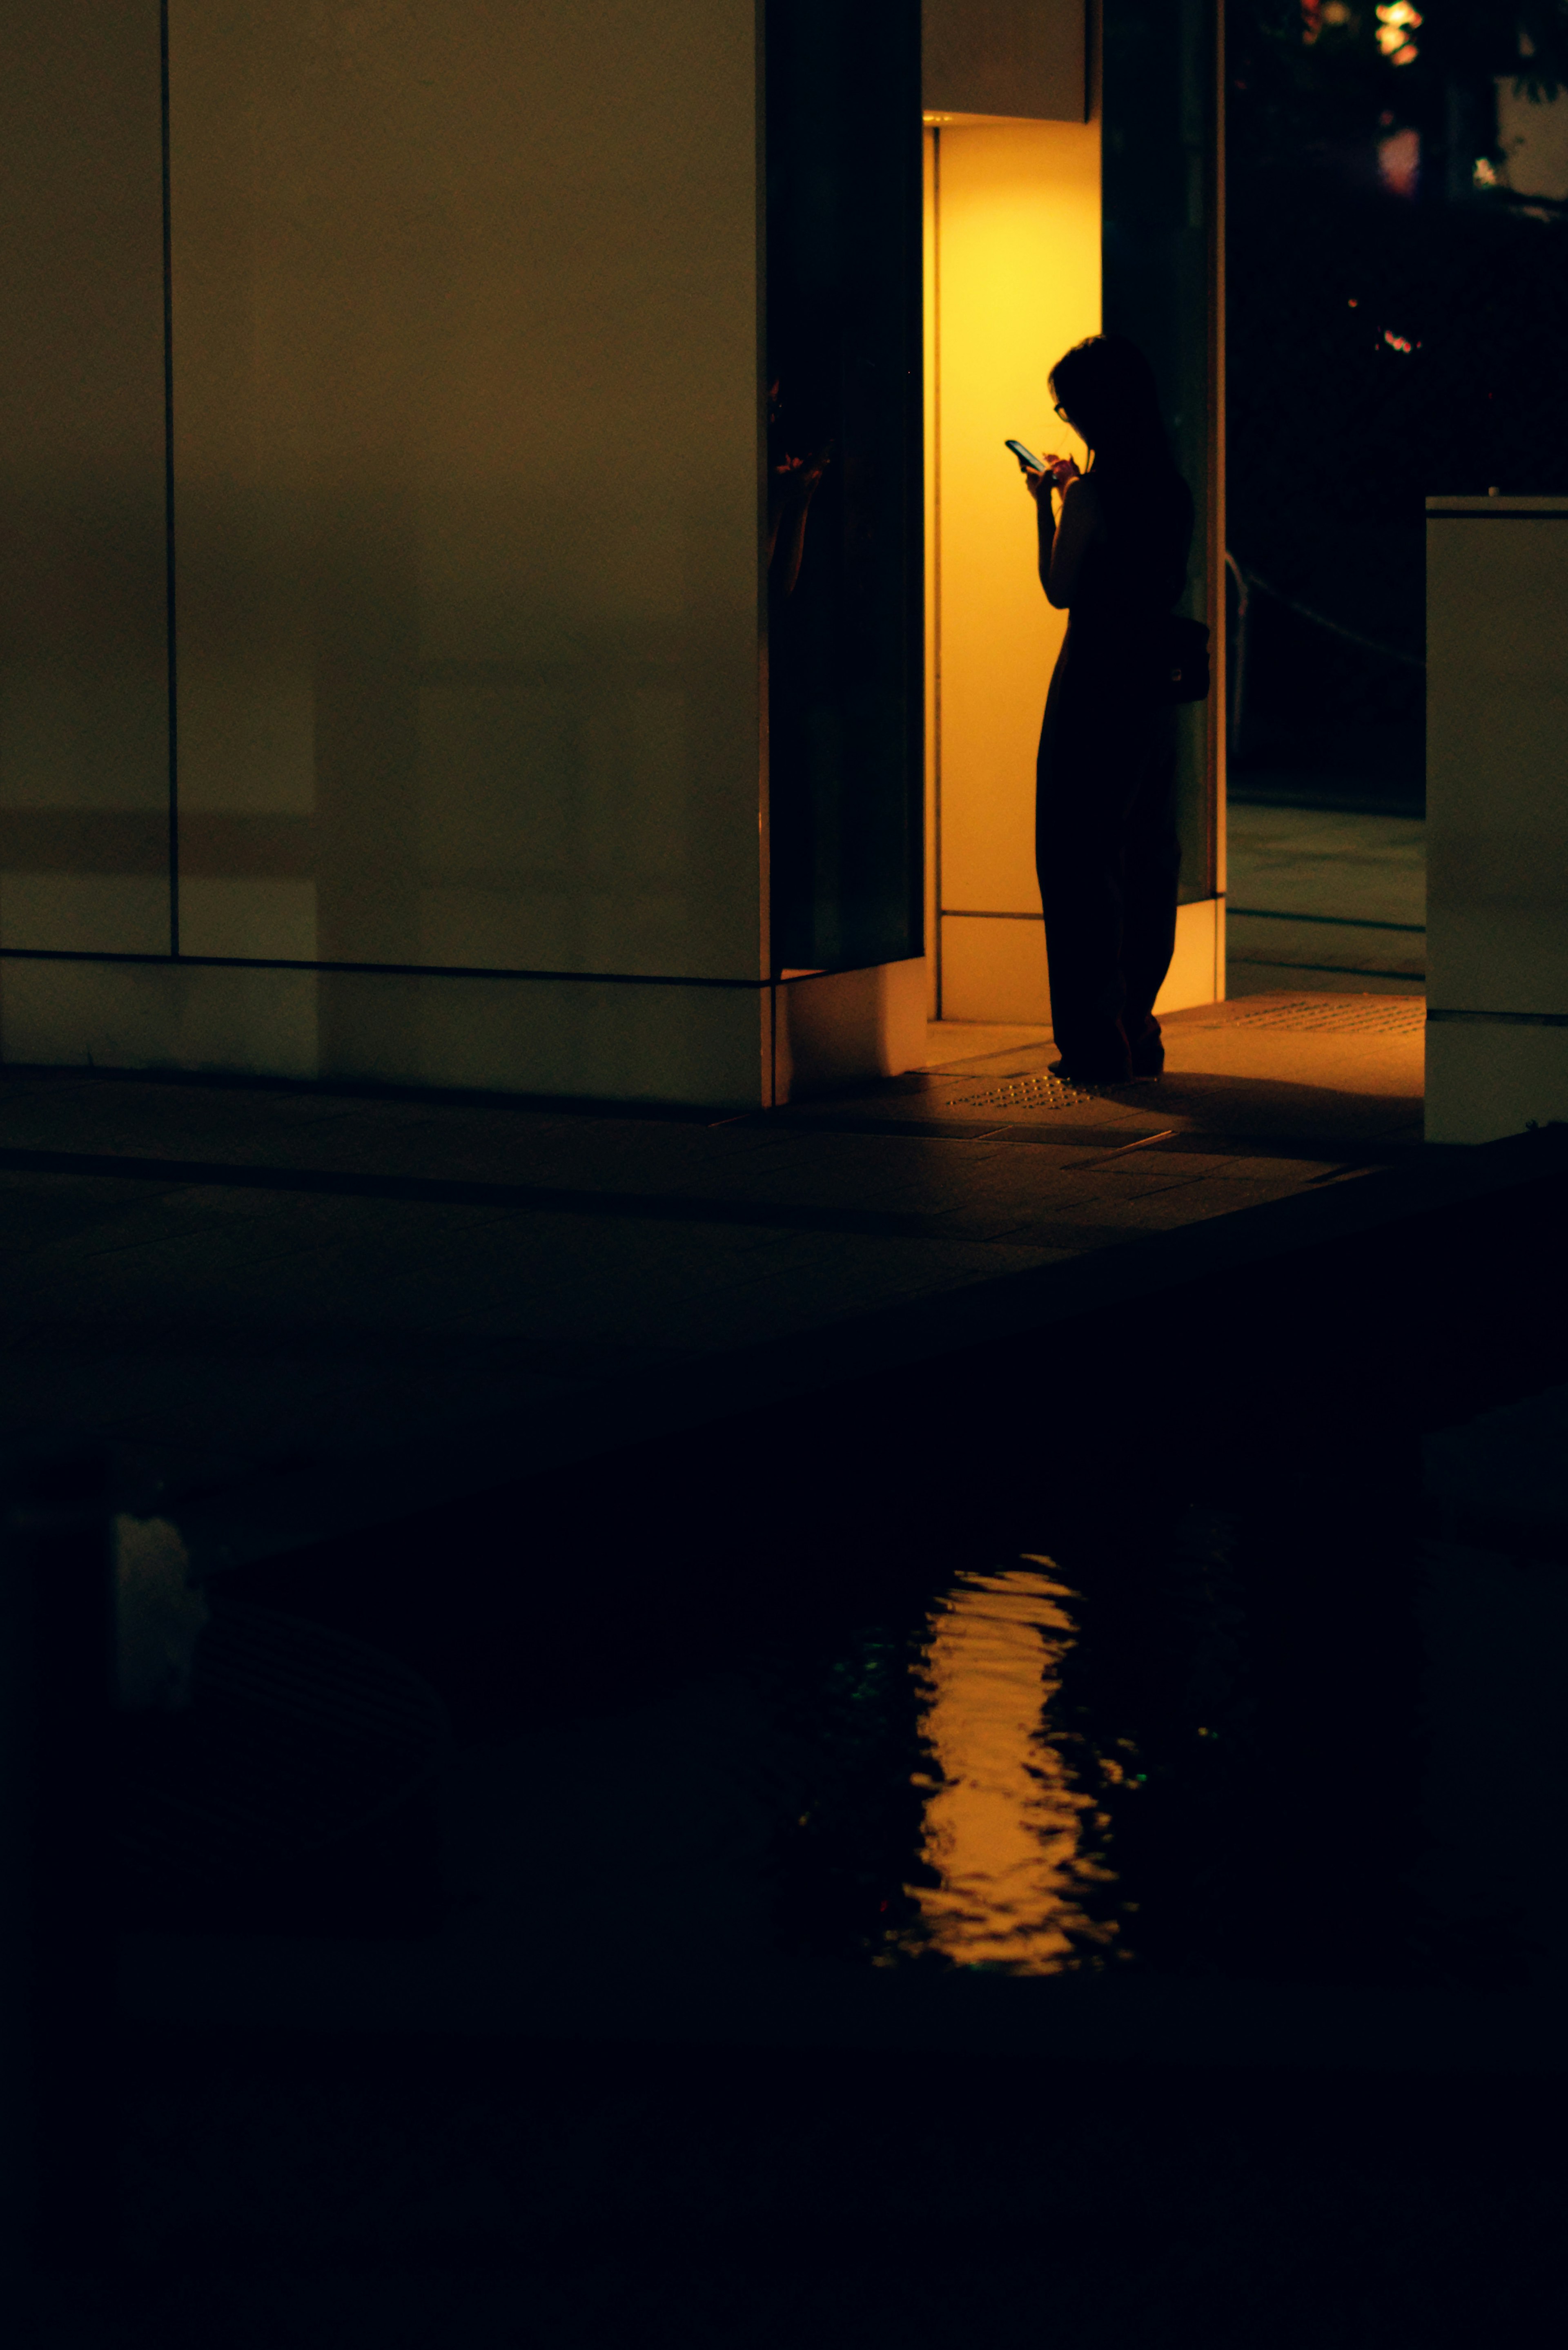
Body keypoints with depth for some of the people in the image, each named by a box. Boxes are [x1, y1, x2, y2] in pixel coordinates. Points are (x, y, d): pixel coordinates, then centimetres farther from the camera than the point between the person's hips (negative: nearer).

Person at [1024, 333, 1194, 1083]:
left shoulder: (1095, 492, -15)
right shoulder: (1171, 489, 8)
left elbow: (1060, 589, -9)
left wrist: (1047, 506, 2)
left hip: (1095, 689, -8)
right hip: (1154, 686, 8)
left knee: (1078, 861, -1)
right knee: (1146, 860, 13)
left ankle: (1097, 1042, -2)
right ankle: (1137, 1035, 19)